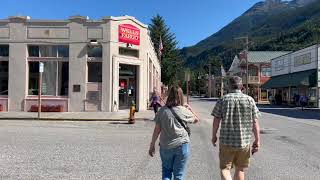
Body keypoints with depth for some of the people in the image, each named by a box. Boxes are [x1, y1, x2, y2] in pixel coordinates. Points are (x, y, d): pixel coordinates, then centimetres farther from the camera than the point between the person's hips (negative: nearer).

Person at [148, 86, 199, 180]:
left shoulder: (162, 110, -5)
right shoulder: (184, 111, -7)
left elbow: (157, 129, -3)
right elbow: (196, 119, 11)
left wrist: (152, 145, 6)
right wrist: (190, 109, 25)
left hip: (165, 146, 1)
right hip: (182, 145, -1)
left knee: (166, 170, 20)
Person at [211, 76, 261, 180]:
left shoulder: (223, 100, -3)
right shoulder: (250, 100, 0)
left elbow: (216, 121, -3)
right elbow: (255, 122, -2)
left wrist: (214, 136, 10)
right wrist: (257, 141, 4)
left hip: (226, 141, -2)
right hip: (244, 141, 2)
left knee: (224, 168, 9)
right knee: (240, 169, 18)